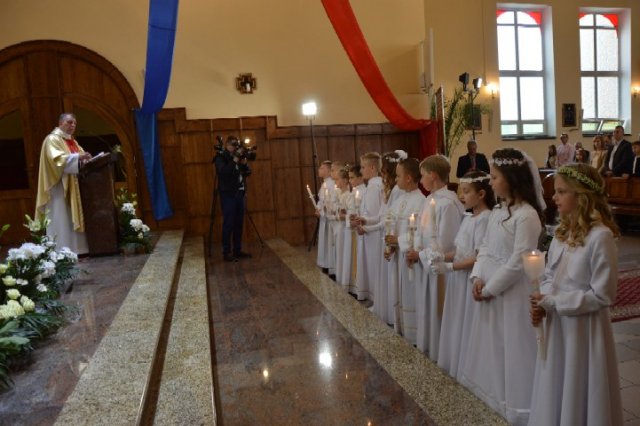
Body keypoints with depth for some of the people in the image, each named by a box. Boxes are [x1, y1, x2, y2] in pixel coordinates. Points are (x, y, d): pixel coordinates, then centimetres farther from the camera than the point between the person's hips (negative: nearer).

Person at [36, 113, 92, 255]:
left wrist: (86, 159, -4)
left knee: (73, 219, 5)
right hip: (60, 187, -8)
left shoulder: (72, 141, 20)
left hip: (73, 187, 8)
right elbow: (56, 159, -20)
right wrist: (77, 157, -29)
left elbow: (79, 159, 18)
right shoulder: (52, 139, -5)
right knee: (63, 220, -11)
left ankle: (76, 250, 7)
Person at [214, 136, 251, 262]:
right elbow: (222, 172, -19)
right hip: (228, 194, -6)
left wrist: (244, 163, -7)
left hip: (240, 193, 6)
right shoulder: (220, 157, -2)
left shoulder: (238, 156, 16)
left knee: (239, 223, 7)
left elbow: (248, 172, 11)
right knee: (228, 224, -8)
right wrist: (234, 162, -22)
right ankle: (226, 253, -4)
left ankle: (238, 250, 15)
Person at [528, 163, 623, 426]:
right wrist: (542, 304, -8)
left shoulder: (600, 236, -19)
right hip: (556, 325, 7)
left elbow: (602, 296, -19)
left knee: (579, 398, 12)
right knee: (555, 391, 21)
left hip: (584, 329, -7)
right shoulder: (562, 232, 3)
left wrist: (553, 302, -19)